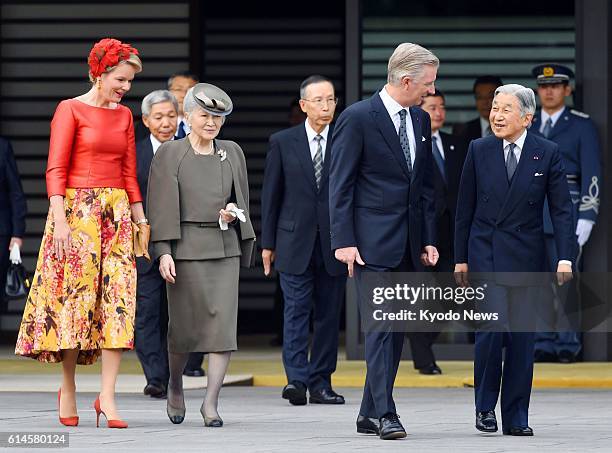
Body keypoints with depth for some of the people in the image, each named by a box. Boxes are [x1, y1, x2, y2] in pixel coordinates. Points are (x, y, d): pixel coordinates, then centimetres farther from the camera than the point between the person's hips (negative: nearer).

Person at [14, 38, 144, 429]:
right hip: (77, 210, -5)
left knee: (119, 300, -5)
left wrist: (141, 218, 9)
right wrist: (61, 220, -17)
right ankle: (68, 389, 11)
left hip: (116, 213, 5)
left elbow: (129, 174, 15)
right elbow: (56, 170, -8)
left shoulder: (124, 116, 13)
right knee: (75, 296, -2)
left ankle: (108, 397, -7)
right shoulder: (71, 110, -3)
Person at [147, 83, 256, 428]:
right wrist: (164, 252, -11)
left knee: (224, 323, -8)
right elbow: (161, 206, -3)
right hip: (186, 247, -3)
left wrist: (233, 214, -1)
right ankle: (175, 386, 30)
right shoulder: (169, 154, 1)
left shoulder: (232, 153, 12)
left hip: (225, 247, 3)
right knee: (184, 326, 3)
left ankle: (211, 403, -7)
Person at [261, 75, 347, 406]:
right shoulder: (282, 142, 4)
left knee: (328, 314, 5)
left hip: (334, 244, 1)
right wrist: (268, 242, 4)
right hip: (294, 243, -1)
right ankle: (296, 379, -13)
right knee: (296, 311, -7)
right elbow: (271, 194, 7)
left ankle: (320, 383, 11)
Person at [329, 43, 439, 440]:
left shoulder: (421, 120, 12)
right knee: (381, 328, -10)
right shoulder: (357, 118, -9)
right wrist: (343, 241, -13)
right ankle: (385, 414, -10)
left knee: (397, 330, 7)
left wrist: (429, 240, 11)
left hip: (409, 244, 7)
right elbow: (340, 184, -8)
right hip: (373, 243, -7)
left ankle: (370, 414, 13)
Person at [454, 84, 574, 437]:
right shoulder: (479, 150, 2)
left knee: (522, 335, 2)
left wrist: (565, 258, -11)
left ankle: (516, 417, 11)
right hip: (486, 254, -1)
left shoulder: (548, 154, 0)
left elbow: (562, 209, -1)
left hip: (526, 257, 1)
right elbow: (465, 208, 7)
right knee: (493, 326, -14)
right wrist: (461, 258, 6)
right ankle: (485, 405, 3)